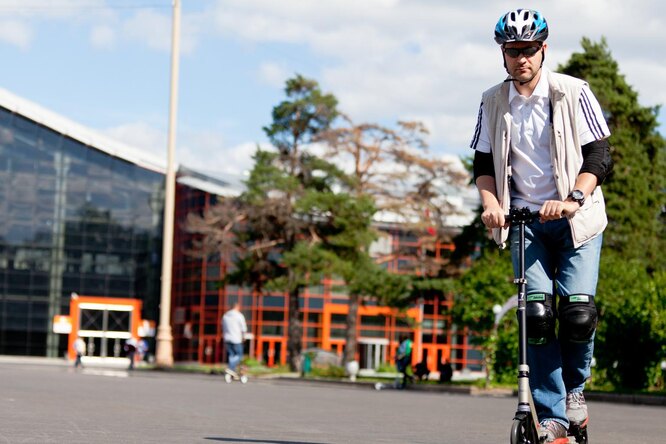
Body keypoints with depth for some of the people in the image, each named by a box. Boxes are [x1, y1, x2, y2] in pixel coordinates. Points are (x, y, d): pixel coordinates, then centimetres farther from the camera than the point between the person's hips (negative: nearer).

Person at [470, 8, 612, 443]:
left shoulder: (573, 93, -6)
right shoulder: (494, 102, 4)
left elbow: (598, 155, -8)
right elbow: (484, 163, 10)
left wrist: (573, 199, -22)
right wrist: (492, 204, -9)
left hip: (575, 218, -2)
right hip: (525, 219, 2)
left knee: (578, 311, -17)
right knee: (537, 312, -14)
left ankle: (575, 385, 14)